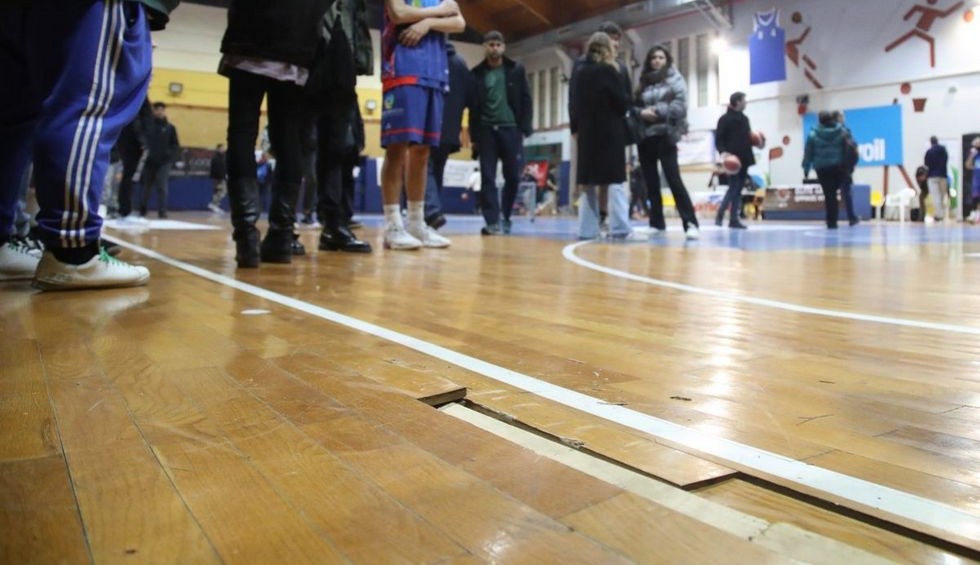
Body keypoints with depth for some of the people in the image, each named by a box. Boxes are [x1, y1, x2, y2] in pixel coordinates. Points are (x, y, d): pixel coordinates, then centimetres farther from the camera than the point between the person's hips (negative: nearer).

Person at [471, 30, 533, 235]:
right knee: (488, 177, -4)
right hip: (486, 130, 0)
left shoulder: (516, 70, 7)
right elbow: (473, 107, 7)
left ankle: (505, 217, 18)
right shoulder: (477, 73, 7)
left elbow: (526, 101, 4)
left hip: (510, 129, 0)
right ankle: (492, 222, -4)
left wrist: (524, 130, -4)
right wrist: (474, 135, 1)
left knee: (512, 176, 1)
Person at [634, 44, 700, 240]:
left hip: (665, 135, -5)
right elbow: (634, 107, 10)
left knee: (674, 179, -15)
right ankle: (657, 223, 15)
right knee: (651, 182, 7)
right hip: (645, 136, 5)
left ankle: (690, 223, -16)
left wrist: (658, 111, -14)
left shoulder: (674, 79, 4)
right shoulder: (643, 82, 16)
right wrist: (641, 113, -10)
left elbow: (681, 105, -7)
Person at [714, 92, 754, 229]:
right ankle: (720, 215, -1)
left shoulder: (744, 119, 18)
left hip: (744, 160, 8)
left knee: (738, 190, 6)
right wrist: (723, 152, -27)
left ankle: (734, 219, 7)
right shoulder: (725, 119, -6)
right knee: (733, 188, -11)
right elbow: (719, 140, -12)